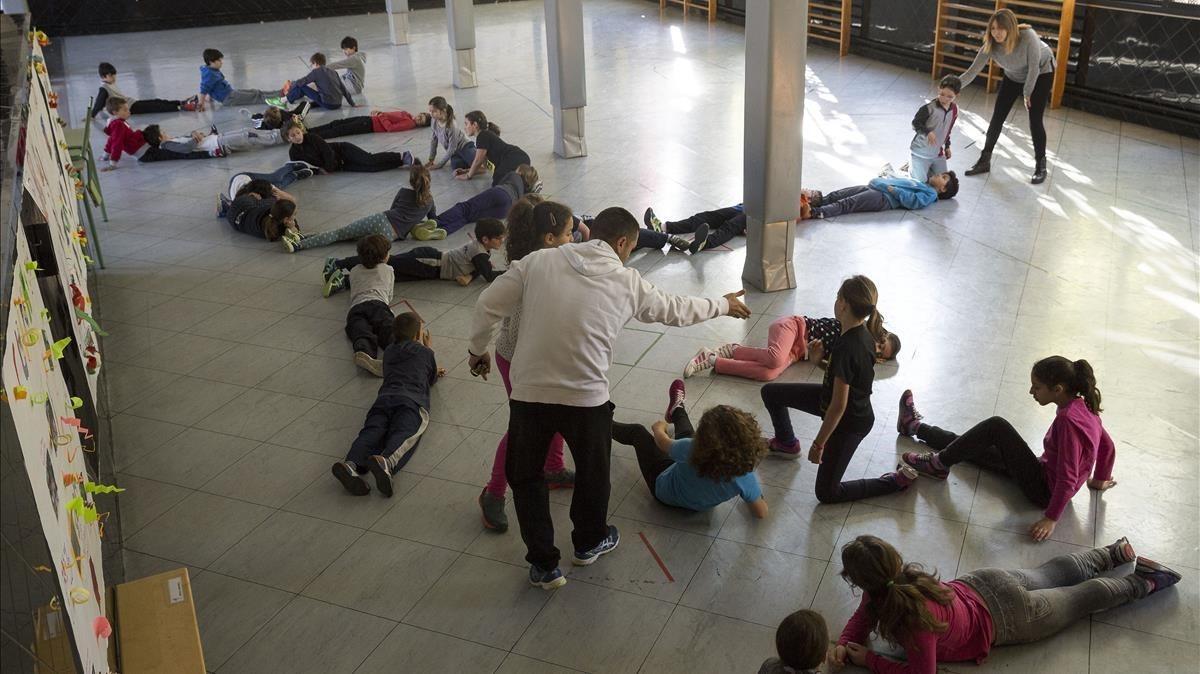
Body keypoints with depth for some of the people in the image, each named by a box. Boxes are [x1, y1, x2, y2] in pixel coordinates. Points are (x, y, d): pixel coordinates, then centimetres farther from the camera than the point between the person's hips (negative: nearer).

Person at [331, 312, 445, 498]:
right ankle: (386, 461, -61)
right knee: (405, 433, -28)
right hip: (412, 399, -4)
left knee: (372, 431, -19)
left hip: (384, 397, 4)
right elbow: (432, 379, 43)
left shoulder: (389, 352, 35)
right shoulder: (425, 352, 25)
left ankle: (351, 464, -50)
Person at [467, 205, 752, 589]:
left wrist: (478, 350, 16)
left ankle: (543, 565, 25)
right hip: (586, 398, 0)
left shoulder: (538, 261, -2)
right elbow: (677, 310, 13)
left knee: (524, 476, 20)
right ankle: (589, 542, 47)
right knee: (592, 472, 26)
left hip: (528, 394, 1)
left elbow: (488, 305, -1)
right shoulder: (627, 282, -2)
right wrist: (723, 306, 31)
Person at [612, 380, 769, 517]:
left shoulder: (692, 450, -43)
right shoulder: (746, 477, -38)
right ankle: (676, 410, 60)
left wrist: (659, 427, 4)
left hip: (665, 493, -3)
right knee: (685, 432, 26)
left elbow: (662, 441, -19)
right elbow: (762, 513, -22)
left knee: (637, 432, 20)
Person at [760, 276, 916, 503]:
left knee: (826, 493, 6)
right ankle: (787, 443, 38)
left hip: (849, 423, -9)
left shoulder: (846, 348, -38)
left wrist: (818, 444, -21)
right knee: (771, 393, 13)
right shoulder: (864, 332, -11)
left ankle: (897, 480, 11)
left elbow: (838, 406, -30)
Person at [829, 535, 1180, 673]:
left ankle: (1145, 582, 39)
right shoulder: (896, 577, -21)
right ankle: (1118, 552, 50)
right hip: (982, 583, 5)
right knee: (1060, 573, 30)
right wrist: (844, 646, -22)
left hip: (1005, 617, -5)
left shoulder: (914, 619, -43)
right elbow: (863, 615, -5)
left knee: (1089, 596, 19)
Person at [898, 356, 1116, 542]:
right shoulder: (1083, 406, -3)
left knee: (997, 426, -19)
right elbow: (1108, 445, 11)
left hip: (1043, 490, -9)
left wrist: (1051, 518, -26)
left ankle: (939, 464, -6)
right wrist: (1100, 480, 24)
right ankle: (915, 426, 33)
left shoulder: (1067, 420, -29)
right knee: (970, 447, 16)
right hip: (1045, 472, 9)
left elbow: (1068, 478, -30)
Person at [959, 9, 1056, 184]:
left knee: (1035, 120, -9)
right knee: (997, 117, -1)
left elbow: (1034, 68, -27)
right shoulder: (990, 45, -27)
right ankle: (985, 160, 13)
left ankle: (1040, 166, 7)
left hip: (1041, 72, -4)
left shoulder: (1028, 36, -38)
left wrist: (1027, 93, -16)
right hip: (1014, 76, 4)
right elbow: (972, 71, -28)